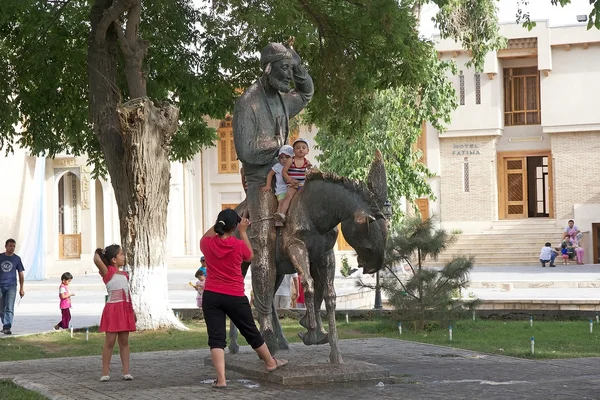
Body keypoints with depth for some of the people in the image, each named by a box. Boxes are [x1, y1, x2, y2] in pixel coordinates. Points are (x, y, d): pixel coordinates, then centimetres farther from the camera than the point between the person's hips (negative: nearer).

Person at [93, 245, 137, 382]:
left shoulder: (124, 275, 16)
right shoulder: (108, 272, -5)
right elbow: (97, 261, -24)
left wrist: (132, 311, 17)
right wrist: (98, 252, -3)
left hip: (125, 310, 7)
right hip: (113, 309, -7)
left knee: (124, 341, 7)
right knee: (110, 341, -4)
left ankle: (126, 372, 9)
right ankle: (105, 373, 0)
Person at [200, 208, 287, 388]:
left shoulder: (207, 244, -6)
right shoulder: (239, 245, -12)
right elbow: (250, 256, 11)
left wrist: (219, 224, 18)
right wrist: (243, 232, 13)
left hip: (211, 296, 1)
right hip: (235, 297, -1)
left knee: (216, 338, -1)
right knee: (251, 332, 17)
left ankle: (221, 379, -11)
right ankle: (270, 362, 37)